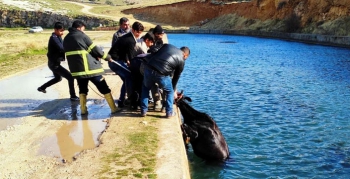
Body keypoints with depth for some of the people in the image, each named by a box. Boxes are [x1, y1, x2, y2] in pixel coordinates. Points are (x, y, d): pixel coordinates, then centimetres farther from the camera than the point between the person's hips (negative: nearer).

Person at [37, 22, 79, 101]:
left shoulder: (57, 37, 9)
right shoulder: (54, 38, -21)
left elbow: (62, 48, 5)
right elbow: (62, 48, -34)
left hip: (54, 62, 10)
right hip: (54, 63, -10)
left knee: (58, 78, 31)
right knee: (70, 77, -12)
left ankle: (41, 88, 43)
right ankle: (73, 96, -6)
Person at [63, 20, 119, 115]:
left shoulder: (66, 39, 12)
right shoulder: (82, 36, -7)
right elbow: (95, 49, -6)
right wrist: (108, 57, 7)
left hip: (76, 69, 6)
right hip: (90, 67, -6)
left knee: (82, 89, 20)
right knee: (104, 88, 3)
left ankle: (83, 110, 16)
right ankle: (113, 108, 7)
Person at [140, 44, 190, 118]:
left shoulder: (168, 45, 22)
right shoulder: (181, 61, 14)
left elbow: (153, 54, 17)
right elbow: (176, 77, 22)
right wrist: (174, 91, 36)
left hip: (149, 68, 3)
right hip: (161, 74, -3)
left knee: (145, 88, 31)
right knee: (170, 92, 26)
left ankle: (143, 111, 29)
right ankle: (169, 112, 26)